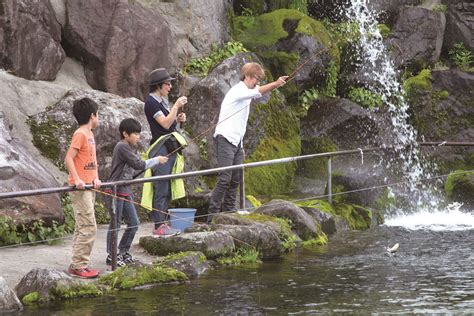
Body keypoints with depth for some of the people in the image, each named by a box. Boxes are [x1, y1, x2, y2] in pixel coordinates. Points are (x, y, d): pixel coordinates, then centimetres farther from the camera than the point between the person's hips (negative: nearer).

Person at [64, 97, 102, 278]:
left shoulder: (89, 134, 14)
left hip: (89, 187, 10)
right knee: (89, 228, -11)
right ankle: (78, 265, -8)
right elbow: (69, 158, -19)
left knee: (82, 228, 11)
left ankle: (78, 265, 16)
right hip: (80, 188, -10)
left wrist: (96, 178, 1)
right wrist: (77, 179, -26)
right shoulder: (80, 134, -13)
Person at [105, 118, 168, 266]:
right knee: (115, 224, -3)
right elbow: (138, 165, -18)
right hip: (116, 191, -9)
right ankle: (111, 256, 5)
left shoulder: (128, 148, 15)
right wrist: (156, 160, -8)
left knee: (133, 223, 10)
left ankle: (123, 252, 22)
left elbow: (136, 164, 16)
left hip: (125, 192, 9)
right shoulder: (122, 147, -15)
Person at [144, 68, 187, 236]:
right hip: (160, 148, -10)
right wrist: (177, 106, -16)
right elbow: (165, 124, -18)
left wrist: (178, 118, 8)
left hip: (170, 148, 10)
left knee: (166, 190, 10)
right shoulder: (151, 102, -11)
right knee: (161, 188, -11)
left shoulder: (162, 101, 17)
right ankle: (159, 226, -11)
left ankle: (163, 223, 13)